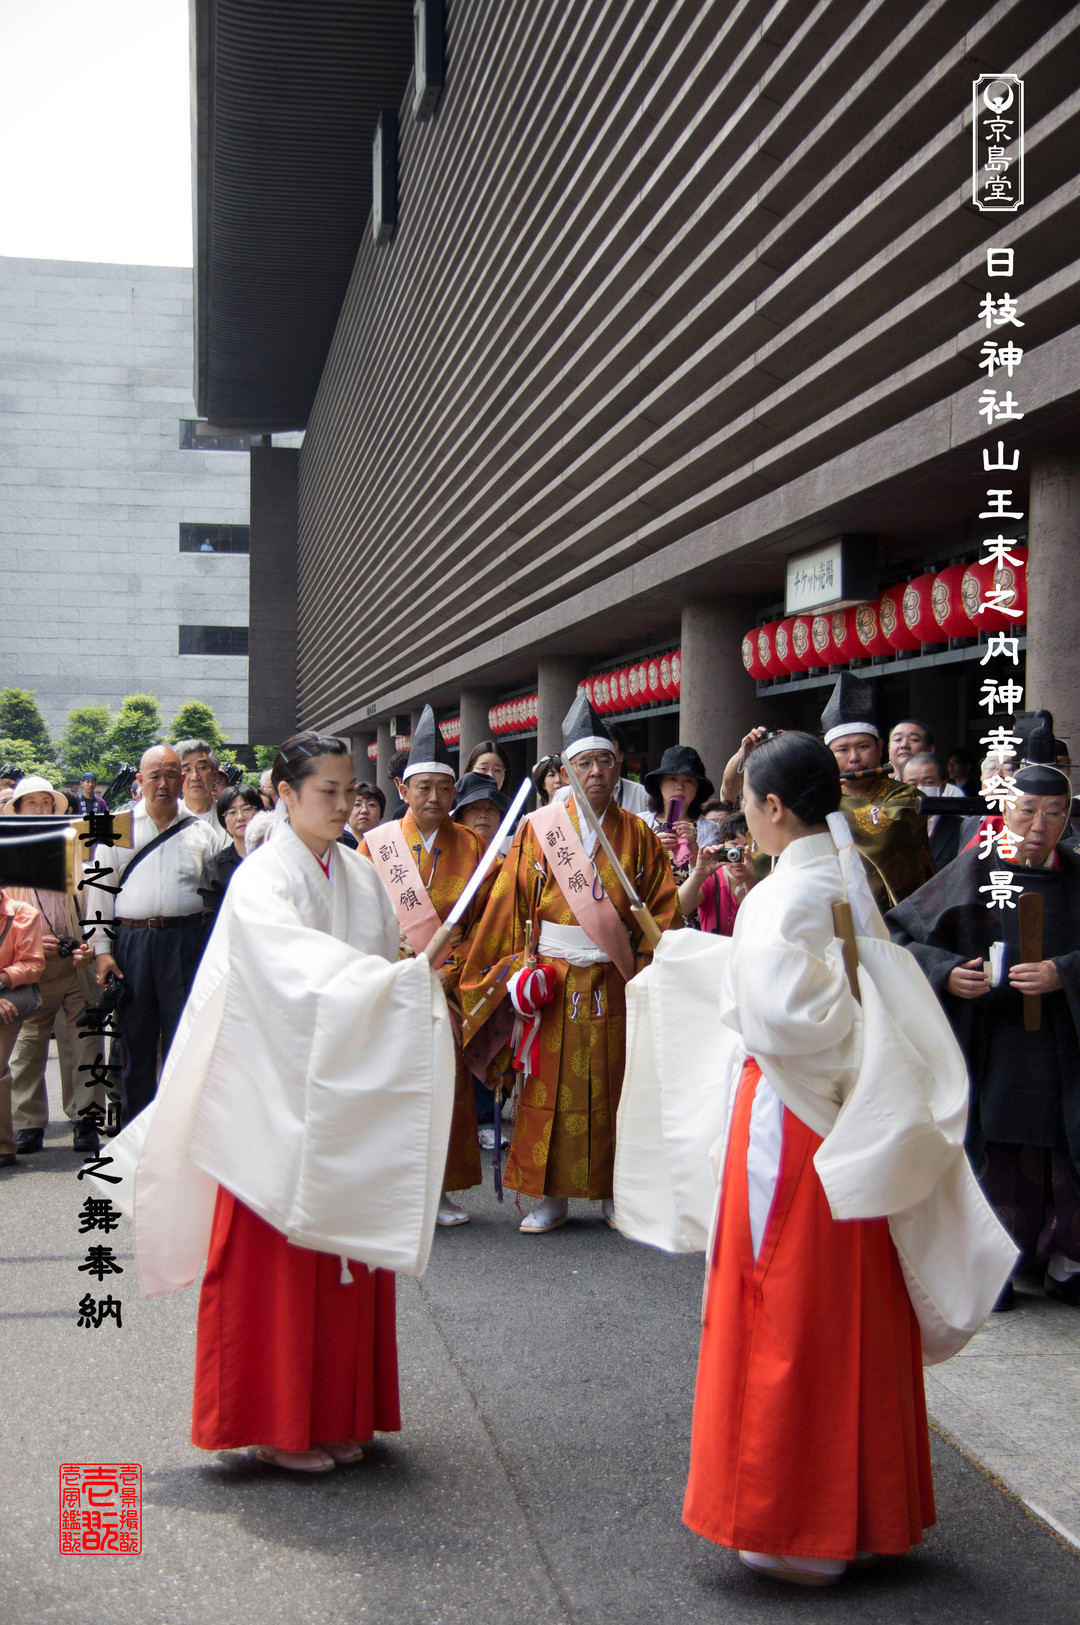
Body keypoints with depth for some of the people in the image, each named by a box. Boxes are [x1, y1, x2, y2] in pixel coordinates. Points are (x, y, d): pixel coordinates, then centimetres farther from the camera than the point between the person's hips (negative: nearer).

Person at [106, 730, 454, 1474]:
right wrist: (402, 975, -34)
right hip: (277, 1095, -6)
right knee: (278, 1256, 0)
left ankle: (339, 1413, 22)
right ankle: (277, 1423, 13)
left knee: (346, 1250, 10)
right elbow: (304, 968, -27)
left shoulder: (361, 876, 9)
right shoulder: (262, 880, -12)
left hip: (349, 1097, 6)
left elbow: (381, 963, 12)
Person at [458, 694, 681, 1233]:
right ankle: (551, 1194, 13)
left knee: (610, 1087, 5)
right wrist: (517, 967, -6)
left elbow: (663, 906, 4)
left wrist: (645, 963, -6)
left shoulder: (637, 835, 6)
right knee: (550, 1087, 3)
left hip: (614, 982, 1)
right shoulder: (538, 829, 2)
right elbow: (509, 904, 1)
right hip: (550, 981, -1)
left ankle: (613, 1191, 17)